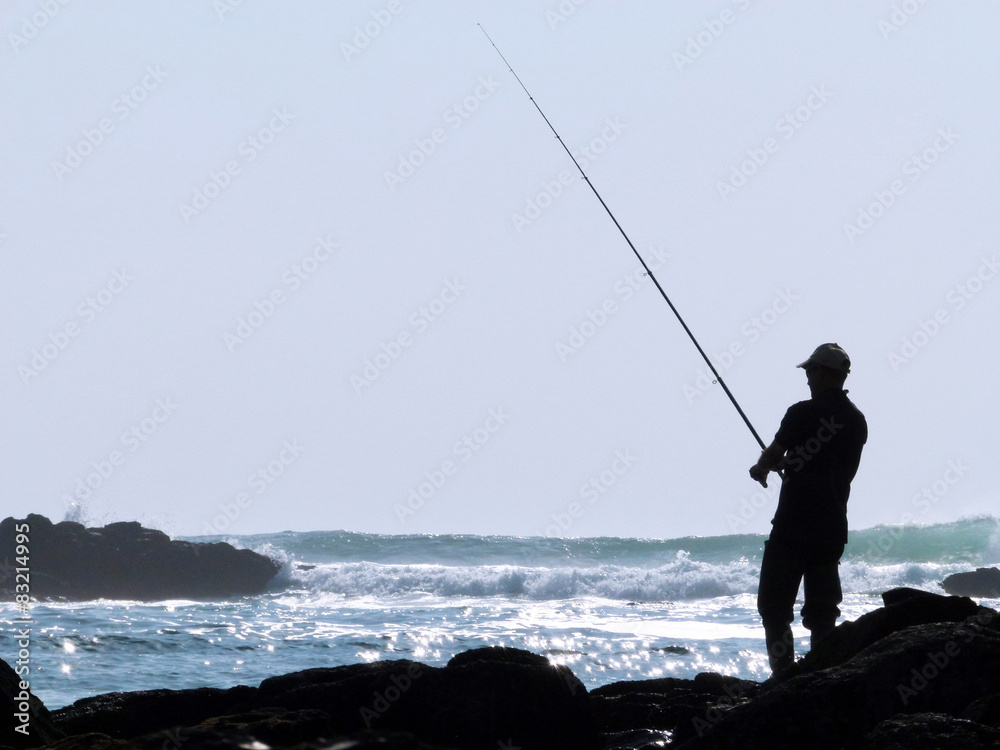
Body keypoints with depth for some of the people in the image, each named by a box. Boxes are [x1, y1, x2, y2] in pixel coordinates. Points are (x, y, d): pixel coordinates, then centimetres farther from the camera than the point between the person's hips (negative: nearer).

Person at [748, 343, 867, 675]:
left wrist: (760, 469, 22)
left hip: (794, 525, -6)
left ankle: (784, 673, -8)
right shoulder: (857, 420, 10)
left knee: (775, 605, 0)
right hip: (833, 529, 6)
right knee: (822, 609, 9)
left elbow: (772, 457, -1)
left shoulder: (804, 413, -9)